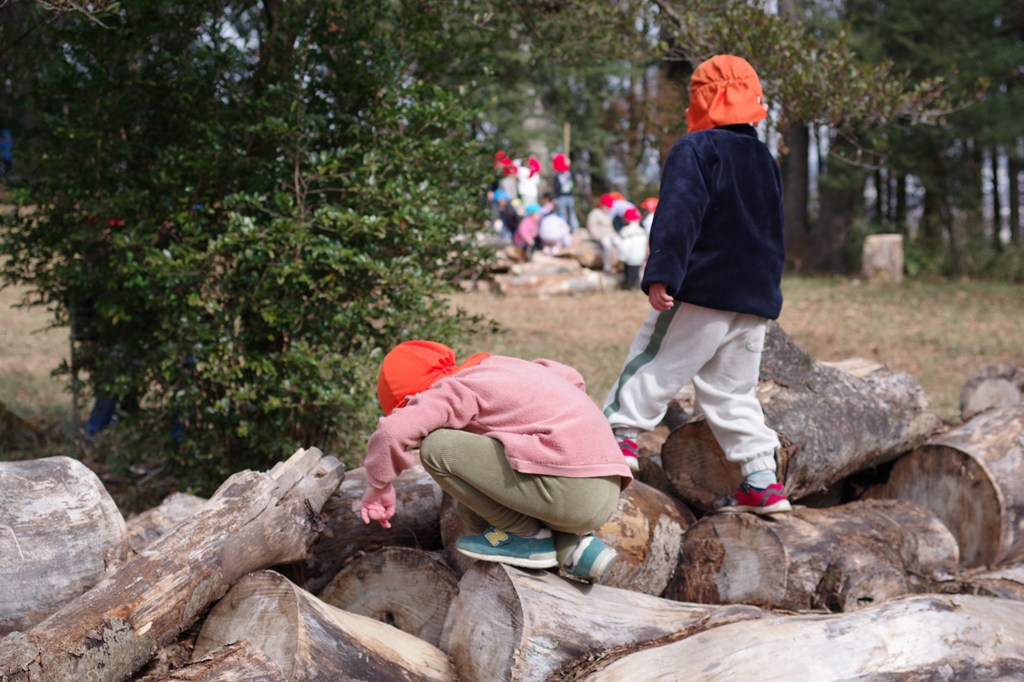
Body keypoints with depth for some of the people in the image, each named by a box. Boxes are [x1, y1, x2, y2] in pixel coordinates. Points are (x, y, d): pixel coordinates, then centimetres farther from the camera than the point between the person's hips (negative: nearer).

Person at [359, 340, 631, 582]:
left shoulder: (459, 389, -3)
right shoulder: (498, 365, 22)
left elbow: (393, 430, -16)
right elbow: (571, 378, 31)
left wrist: (378, 486, -1)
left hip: (569, 490, -9)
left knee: (437, 448, -8)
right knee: (469, 508, 25)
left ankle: (527, 536, -1)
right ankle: (571, 547, 8)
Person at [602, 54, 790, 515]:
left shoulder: (695, 149, -6)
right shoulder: (765, 161, 19)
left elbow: (679, 215, -19)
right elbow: (775, 236, 25)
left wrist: (662, 274, -25)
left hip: (702, 291, -7)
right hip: (755, 301, 7)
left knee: (652, 364, -2)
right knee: (733, 391, 11)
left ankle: (620, 437, -11)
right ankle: (761, 481, 8)